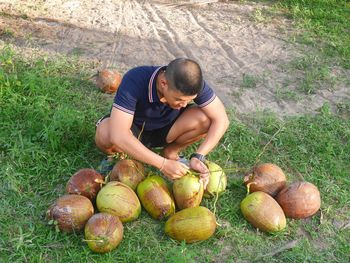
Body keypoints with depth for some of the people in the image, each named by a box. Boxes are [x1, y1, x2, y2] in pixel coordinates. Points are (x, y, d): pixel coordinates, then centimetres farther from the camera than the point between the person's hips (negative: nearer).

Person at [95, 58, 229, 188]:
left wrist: (198, 157, -32)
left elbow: (221, 119, -21)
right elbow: (118, 136, -43)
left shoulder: (192, 83, -26)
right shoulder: (134, 81, -36)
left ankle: (170, 152, 1)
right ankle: (117, 154, -1)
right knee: (105, 134, -37)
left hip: (165, 130, 3)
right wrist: (163, 164, -43)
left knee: (206, 119, -25)